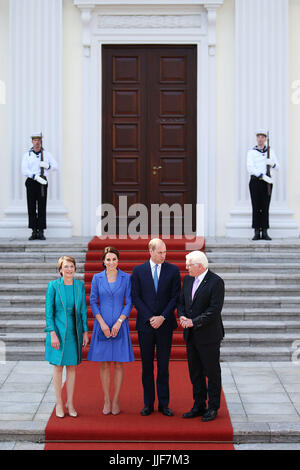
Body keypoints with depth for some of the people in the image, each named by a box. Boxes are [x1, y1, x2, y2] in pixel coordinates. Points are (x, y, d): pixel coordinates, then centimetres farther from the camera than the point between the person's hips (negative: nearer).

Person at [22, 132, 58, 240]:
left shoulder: (46, 154, 8)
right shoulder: (27, 155, 3)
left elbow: (55, 166, 4)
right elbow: (24, 170, -8)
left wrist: (47, 166, -18)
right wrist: (36, 177, -21)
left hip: (43, 182, 0)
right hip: (31, 182, 0)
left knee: (42, 207, -2)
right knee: (31, 207, 0)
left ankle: (41, 232, 1)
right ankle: (34, 232, 6)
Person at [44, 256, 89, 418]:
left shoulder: (80, 285, 3)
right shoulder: (53, 286, -6)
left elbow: (83, 309, 7)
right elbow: (49, 311, -7)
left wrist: (85, 331, 4)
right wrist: (53, 334, -13)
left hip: (74, 330, 3)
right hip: (58, 330, -3)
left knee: (72, 367, 7)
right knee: (58, 366, 3)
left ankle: (70, 403, 16)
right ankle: (59, 404, 13)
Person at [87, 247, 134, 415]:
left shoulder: (126, 278, 1)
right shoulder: (97, 278, 3)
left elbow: (129, 303, 1)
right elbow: (93, 302, 3)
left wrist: (119, 322, -10)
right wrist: (102, 323, -8)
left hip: (120, 324, -1)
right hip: (102, 324, 1)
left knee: (118, 363, 2)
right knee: (105, 363, 4)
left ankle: (116, 401, 9)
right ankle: (107, 401, 12)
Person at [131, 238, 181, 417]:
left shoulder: (173, 270, 2)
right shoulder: (138, 271, 3)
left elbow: (175, 297, -1)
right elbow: (136, 297, 0)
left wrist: (162, 317, -11)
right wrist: (150, 318, -10)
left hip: (165, 324, 0)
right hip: (145, 325, 0)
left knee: (164, 366, 4)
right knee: (147, 366, 6)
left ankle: (164, 404, 11)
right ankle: (148, 404, 13)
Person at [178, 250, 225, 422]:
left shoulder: (216, 282, -13)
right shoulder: (188, 280, 9)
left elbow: (214, 309, -19)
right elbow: (182, 302, 14)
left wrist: (193, 322, -19)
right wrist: (182, 317, -7)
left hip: (209, 336, -7)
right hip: (191, 336, 7)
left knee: (212, 373, 4)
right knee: (195, 373, 12)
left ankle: (213, 408, 14)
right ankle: (199, 406, 21)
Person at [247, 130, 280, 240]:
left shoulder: (271, 151, 9)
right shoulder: (251, 152, 0)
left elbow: (277, 167, 7)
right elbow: (250, 168, -14)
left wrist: (272, 163, -18)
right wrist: (263, 176, -25)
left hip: (267, 182, 2)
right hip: (255, 181, -2)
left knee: (265, 207, 1)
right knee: (256, 207, -2)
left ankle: (265, 233, 4)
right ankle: (257, 233, 2)